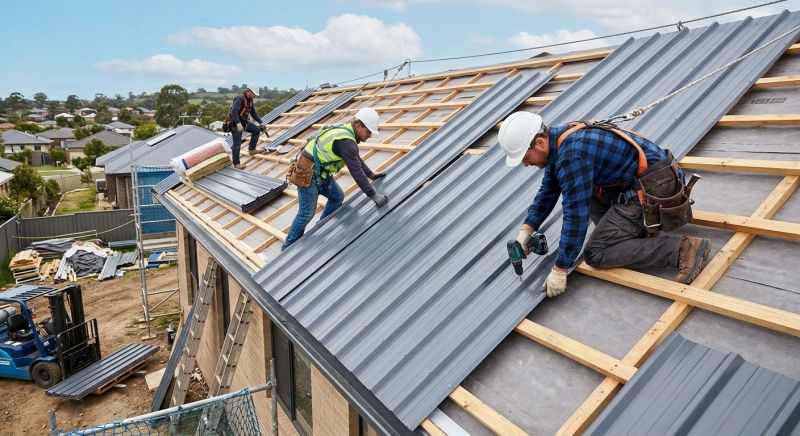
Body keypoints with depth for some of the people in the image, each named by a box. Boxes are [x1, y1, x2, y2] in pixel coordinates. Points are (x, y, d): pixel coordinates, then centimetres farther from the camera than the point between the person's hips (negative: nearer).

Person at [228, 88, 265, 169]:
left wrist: (261, 122, 8)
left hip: (244, 122, 9)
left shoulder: (250, 100, 7)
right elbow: (234, 111, -31)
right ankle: (236, 163, 1)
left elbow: (254, 113, 14)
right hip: (235, 123, -9)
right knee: (237, 143, -7)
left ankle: (251, 150, 20)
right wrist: (238, 124, -40)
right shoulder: (240, 98, -22)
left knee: (256, 130, 12)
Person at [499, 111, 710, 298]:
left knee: (596, 254, -10)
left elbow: (576, 216, -23)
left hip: (652, 190, -10)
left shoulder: (571, 154, -25)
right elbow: (547, 192, 18)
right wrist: (526, 230, 8)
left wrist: (560, 270, -16)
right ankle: (637, 227, 13)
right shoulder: (557, 140, 6)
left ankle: (683, 249, -12)